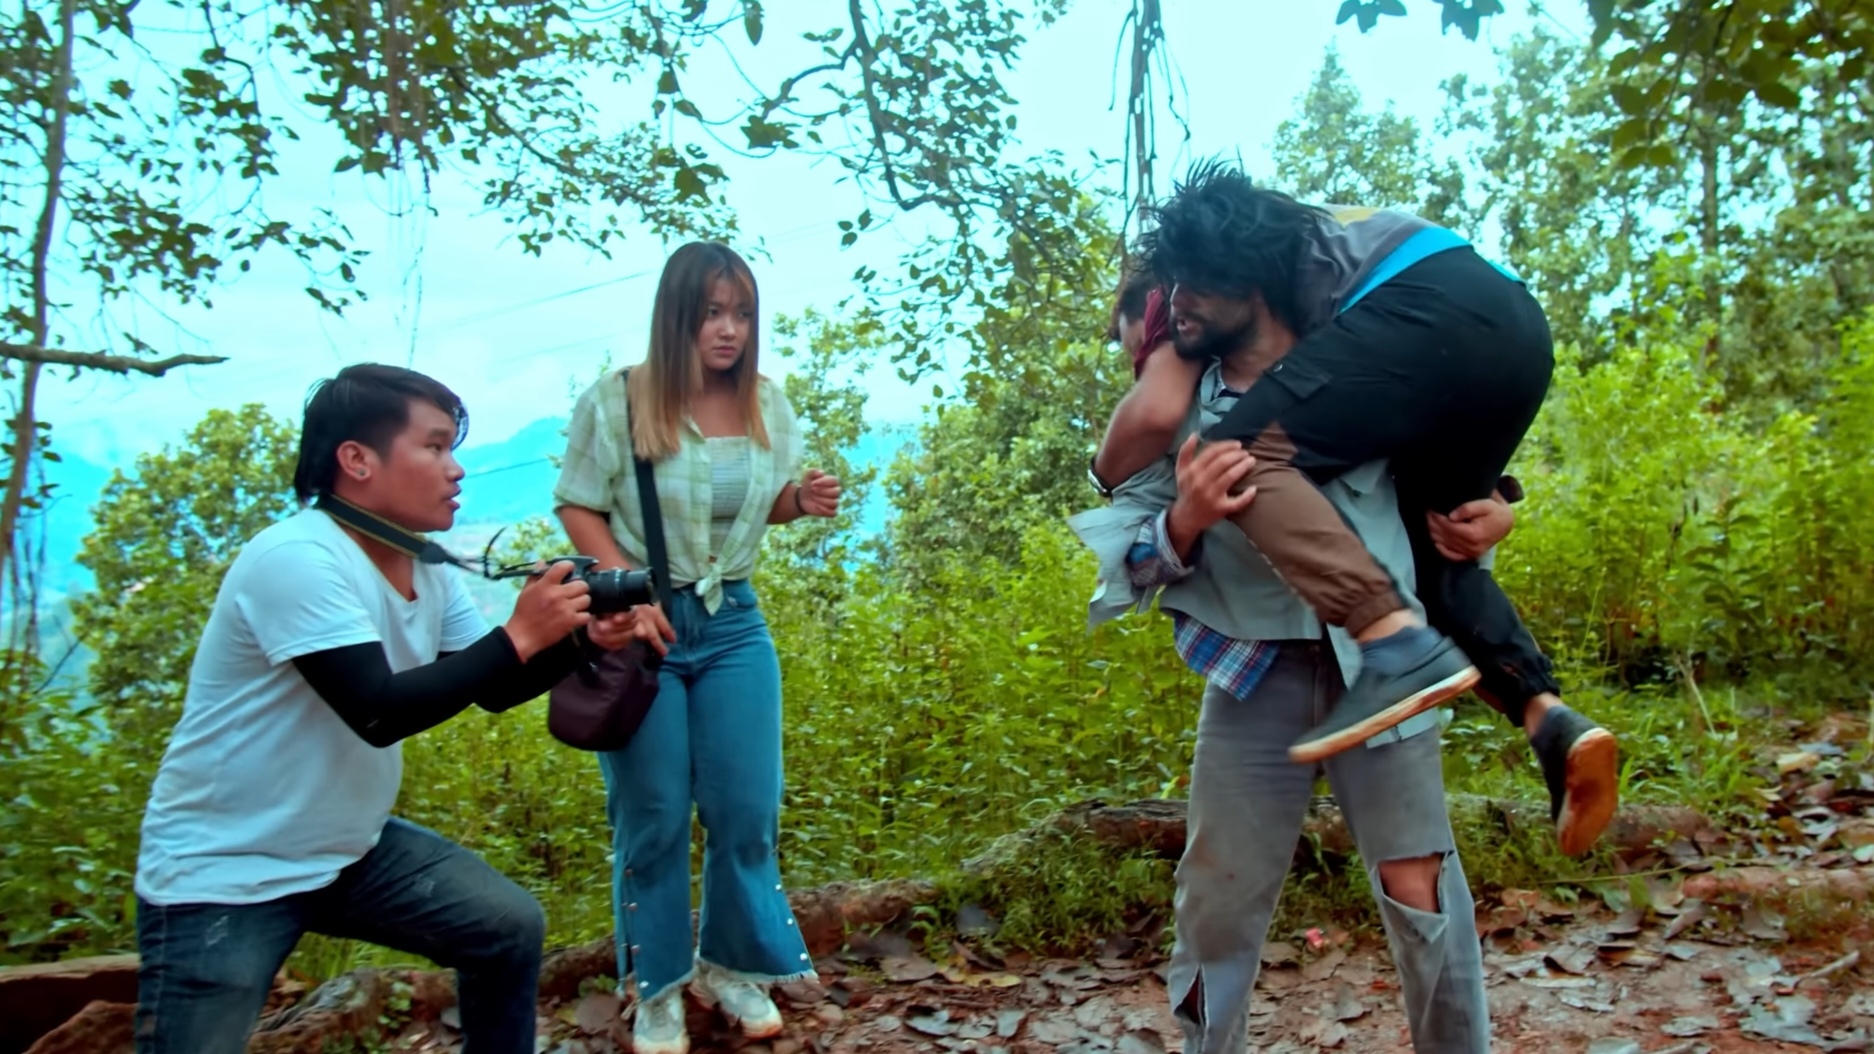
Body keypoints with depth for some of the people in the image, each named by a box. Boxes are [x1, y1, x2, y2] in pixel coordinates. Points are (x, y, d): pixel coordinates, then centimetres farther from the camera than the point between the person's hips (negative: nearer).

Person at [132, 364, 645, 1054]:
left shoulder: (428, 570, 2)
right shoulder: (296, 559, -26)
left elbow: (493, 690, 6)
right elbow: (380, 713, -32)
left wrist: (584, 638, -11)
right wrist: (520, 635, -29)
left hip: (350, 851, 8)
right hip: (222, 872, -7)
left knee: (511, 928, 3)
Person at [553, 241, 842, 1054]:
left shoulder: (768, 406, 2)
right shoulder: (616, 401, -10)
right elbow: (578, 509, -6)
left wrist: (803, 501, -9)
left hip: (732, 623, 4)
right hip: (642, 620, -3)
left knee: (748, 806, 4)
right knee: (653, 815, 5)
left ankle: (734, 969, 27)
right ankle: (658, 988, 24)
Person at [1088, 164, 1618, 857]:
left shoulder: (1187, 266, 19)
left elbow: (1156, 412, 3)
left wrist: (1105, 481, 23)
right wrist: (1486, 497, 22)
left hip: (1434, 314, -9)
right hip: (1514, 325, 9)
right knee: (1433, 549, 21)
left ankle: (1399, 644, -25)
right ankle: (1548, 716, 3)